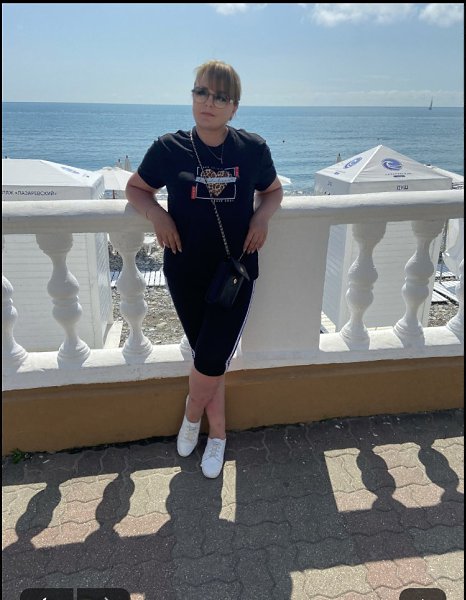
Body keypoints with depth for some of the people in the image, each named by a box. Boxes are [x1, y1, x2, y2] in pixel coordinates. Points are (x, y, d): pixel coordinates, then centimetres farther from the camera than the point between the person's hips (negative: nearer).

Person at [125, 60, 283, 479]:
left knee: (211, 361, -4)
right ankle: (218, 433, 37)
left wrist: (263, 216, -8)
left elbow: (273, 190, 14)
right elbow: (136, 188, 10)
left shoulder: (253, 148, -3)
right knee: (209, 359, 11)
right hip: (186, 274, 1)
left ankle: (192, 416, 32)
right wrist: (157, 214, -11)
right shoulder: (169, 148, -4)